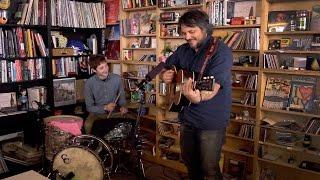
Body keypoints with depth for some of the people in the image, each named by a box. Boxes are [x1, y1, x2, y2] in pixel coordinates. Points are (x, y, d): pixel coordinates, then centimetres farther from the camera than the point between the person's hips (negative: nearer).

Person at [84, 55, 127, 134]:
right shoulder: (89, 83, -13)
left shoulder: (116, 78, -6)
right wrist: (105, 108, -23)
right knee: (88, 125, -32)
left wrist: (122, 106, -12)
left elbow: (121, 97, 9)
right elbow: (89, 107, -8)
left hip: (115, 111, 2)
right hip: (97, 113, -2)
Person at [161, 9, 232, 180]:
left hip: (211, 121, -6)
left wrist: (198, 97, -49)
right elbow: (165, 68, 17)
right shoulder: (183, 50, 4)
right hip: (187, 117, 7)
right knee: (189, 161, 21)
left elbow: (213, 87, -29)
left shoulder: (220, 50, -17)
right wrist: (164, 75, -7)